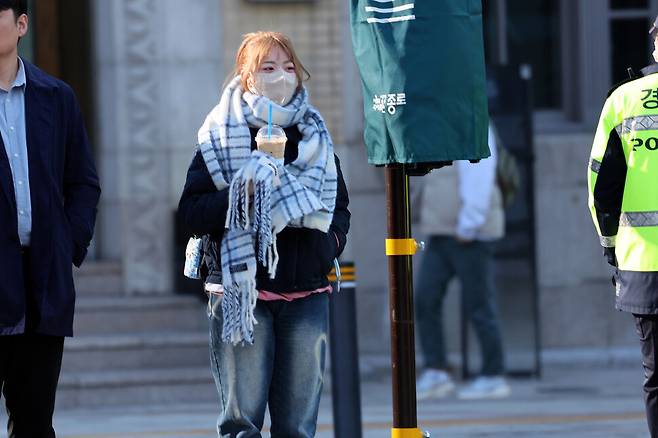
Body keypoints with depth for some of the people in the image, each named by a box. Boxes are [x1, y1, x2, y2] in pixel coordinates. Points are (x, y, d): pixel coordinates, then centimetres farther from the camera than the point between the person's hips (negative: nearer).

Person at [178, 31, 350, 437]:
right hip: (240, 289, -3)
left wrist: (332, 240, 2)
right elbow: (192, 212, -4)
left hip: (306, 293, 3)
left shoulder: (315, 137, 13)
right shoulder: (219, 138, 2)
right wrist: (240, 195, -20)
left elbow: (340, 206, 23)